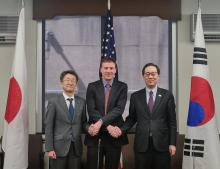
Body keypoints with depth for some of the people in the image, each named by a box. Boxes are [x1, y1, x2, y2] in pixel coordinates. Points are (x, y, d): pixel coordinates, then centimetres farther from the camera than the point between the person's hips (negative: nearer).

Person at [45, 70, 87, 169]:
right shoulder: (53, 102, -2)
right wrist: (49, 149, -9)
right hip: (59, 147, -3)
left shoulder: (82, 102, 8)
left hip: (76, 147, 3)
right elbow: (48, 127, -4)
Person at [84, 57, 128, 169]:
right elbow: (91, 111, -7)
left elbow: (119, 109, -11)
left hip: (114, 135, 0)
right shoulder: (92, 87, 3)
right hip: (95, 136, 0)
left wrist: (100, 122, -22)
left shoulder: (122, 87, 2)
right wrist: (108, 126, -17)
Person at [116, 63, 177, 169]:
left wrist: (172, 143, -2)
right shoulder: (135, 96, 6)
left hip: (162, 144, -1)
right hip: (141, 144, 1)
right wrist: (122, 129, -7)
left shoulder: (167, 95, 3)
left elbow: (172, 121, 2)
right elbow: (131, 118, 10)